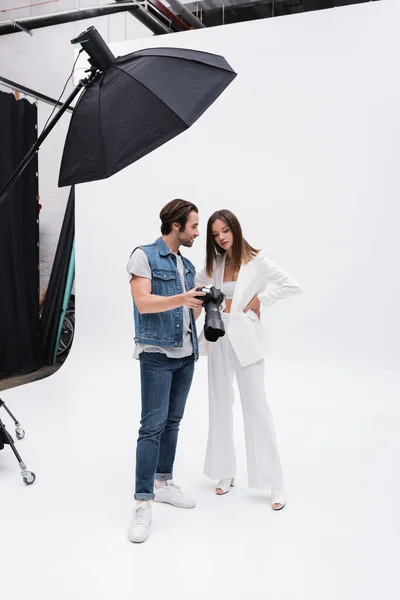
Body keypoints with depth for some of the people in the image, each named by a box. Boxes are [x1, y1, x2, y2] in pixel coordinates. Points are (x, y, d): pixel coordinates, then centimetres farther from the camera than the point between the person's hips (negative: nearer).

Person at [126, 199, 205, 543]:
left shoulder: (187, 265, 14)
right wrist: (182, 299, -28)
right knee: (152, 425, -7)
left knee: (172, 422, 13)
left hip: (186, 354, 7)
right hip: (157, 353, -7)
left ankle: (164, 483, 25)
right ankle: (143, 502, -1)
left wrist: (202, 303, -3)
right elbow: (143, 303, -17)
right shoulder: (144, 256, -6)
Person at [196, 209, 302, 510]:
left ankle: (275, 483, 8)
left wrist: (260, 298, -10)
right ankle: (226, 472, 24)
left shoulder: (257, 260, -6)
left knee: (256, 405, -3)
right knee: (221, 404, 10)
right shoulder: (215, 264, 7)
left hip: (244, 336, -5)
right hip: (218, 337, 5)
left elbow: (293, 286, -12)